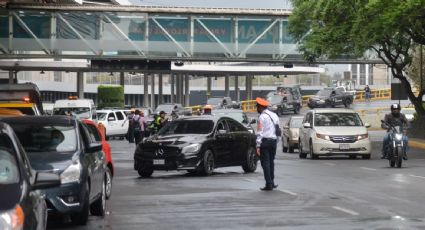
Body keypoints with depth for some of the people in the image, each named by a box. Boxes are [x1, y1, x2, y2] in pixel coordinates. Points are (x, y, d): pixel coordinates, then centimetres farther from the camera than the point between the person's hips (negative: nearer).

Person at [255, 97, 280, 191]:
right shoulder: (274, 115, 14)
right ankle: (272, 183, 20)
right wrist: (276, 140, 12)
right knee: (271, 162, 17)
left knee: (265, 163, -4)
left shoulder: (262, 117, -9)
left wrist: (258, 146, -16)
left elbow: (260, 132, -14)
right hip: (273, 141, 7)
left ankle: (269, 185, -8)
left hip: (265, 141, -7)